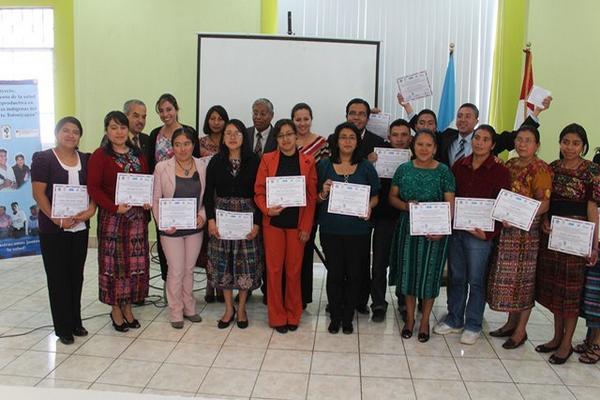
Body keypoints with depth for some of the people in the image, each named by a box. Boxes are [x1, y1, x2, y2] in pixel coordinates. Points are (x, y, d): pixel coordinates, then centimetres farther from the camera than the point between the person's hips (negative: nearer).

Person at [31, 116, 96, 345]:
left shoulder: (86, 160, 10)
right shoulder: (43, 159, -4)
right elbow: (38, 193, -9)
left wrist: (91, 209, -10)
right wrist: (56, 219, -18)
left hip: (80, 227, 4)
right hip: (53, 229, -4)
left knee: (76, 275, 12)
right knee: (58, 277, 4)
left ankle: (76, 322, 25)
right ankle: (63, 328, 15)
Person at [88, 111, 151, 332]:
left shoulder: (138, 155, 11)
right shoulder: (100, 155, -5)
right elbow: (93, 187, -11)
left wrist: (148, 201, -3)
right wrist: (115, 207, -20)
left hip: (137, 216, 5)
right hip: (112, 217, -5)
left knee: (135, 261, 8)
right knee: (114, 262, 3)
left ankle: (128, 307, 24)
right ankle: (116, 309, 18)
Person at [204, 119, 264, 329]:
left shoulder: (253, 160, -3)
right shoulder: (216, 161, 2)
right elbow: (208, 193, 2)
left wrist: (257, 223, -9)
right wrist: (210, 219, -6)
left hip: (247, 215, -1)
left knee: (246, 262, 4)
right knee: (223, 262, 6)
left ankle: (241, 308, 21)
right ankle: (229, 308, 22)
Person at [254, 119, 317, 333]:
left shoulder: (308, 161, 1)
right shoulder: (267, 159, 1)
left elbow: (311, 196, 0)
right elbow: (259, 191, 2)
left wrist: (306, 226, -5)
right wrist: (267, 209, -17)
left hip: (297, 224, 0)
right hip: (273, 222, 0)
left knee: (294, 270, 7)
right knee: (274, 269, 5)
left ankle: (293, 315, 23)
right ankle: (277, 316, 18)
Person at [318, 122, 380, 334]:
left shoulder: (366, 167, 4)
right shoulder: (324, 165, 3)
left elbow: (375, 196, 9)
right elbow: (316, 197, 7)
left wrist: (369, 206, -12)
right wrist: (324, 193, -15)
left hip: (358, 229, 1)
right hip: (331, 229, 0)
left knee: (354, 274, 7)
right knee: (334, 273, 5)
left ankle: (348, 318, 23)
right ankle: (335, 317, 21)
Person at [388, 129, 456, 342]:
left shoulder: (443, 172, -5)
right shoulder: (403, 169, 2)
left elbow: (450, 204, -7)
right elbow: (392, 197, 7)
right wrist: (406, 206, -14)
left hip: (433, 231, -2)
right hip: (407, 228, 2)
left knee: (429, 274, 7)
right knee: (408, 272, 10)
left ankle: (425, 321, 25)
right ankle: (410, 318, 28)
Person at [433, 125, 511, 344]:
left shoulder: (499, 171, -5)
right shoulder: (460, 165, 7)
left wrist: (489, 233, -16)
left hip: (480, 233, -4)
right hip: (455, 229, 4)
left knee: (476, 280, 6)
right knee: (456, 277, 13)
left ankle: (473, 325, 21)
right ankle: (454, 320, 28)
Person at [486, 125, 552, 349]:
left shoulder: (540, 169, -9)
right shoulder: (509, 165, 11)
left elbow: (544, 204, -16)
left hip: (527, 232, -6)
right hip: (505, 230, 6)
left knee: (523, 278, 2)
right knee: (508, 276, 12)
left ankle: (521, 330, 14)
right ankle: (511, 323, 27)